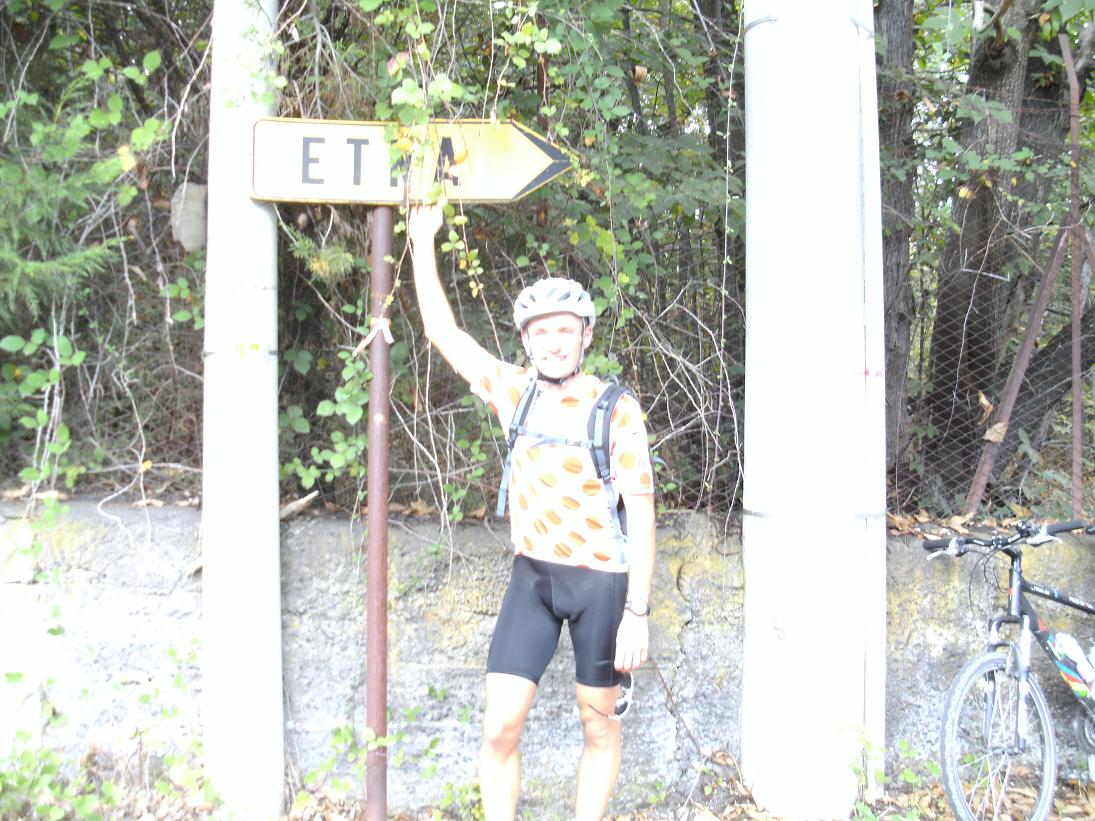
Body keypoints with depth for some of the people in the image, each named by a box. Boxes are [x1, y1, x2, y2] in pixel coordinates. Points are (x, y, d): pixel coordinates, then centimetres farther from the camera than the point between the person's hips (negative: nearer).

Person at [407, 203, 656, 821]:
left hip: (602, 578, -3)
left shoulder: (617, 410, -12)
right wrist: (423, 242, 1)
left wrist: (638, 613, -15)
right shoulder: (515, 392, -1)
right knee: (500, 728, -1)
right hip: (532, 573, 3)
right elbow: (443, 332, 4)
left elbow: (642, 516, -11)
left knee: (600, 724, 11)